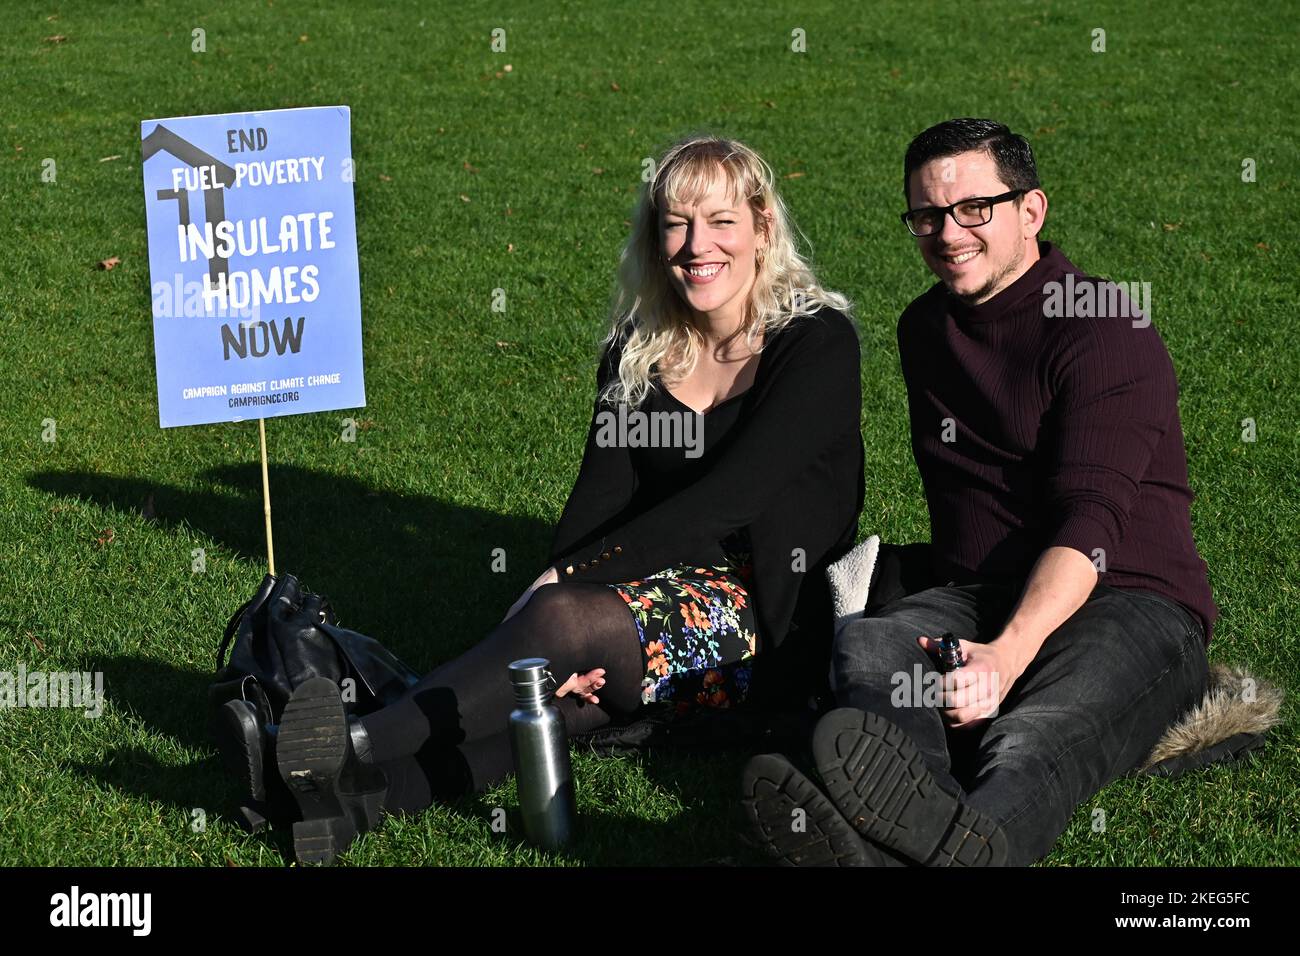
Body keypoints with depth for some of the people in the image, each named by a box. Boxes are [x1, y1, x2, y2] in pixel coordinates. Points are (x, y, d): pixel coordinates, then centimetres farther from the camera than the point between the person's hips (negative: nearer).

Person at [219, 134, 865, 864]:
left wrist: (567, 582, -21)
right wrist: (558, 653, -20)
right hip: (662, 592, 5)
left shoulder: (818, 343, -8)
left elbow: (727, 498, -17)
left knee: (565, 618, -32)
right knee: (566, 691, -29)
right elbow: (599, 501, -1)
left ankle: (354, 748, -37)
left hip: (779, 624, -4)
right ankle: (360, 795, -48)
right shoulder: (637, 351, 9)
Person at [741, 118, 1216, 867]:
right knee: (867, 644, -30)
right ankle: (912, 834, -64)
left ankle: (969, 844, -75)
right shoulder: (924, 328, 19)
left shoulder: (1106, 330, -7)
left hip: (1132, 600, -5)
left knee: (1034, 739, -40)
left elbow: (1089, 522, -20)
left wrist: (1009, 653, -36)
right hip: (978, 598, 5)